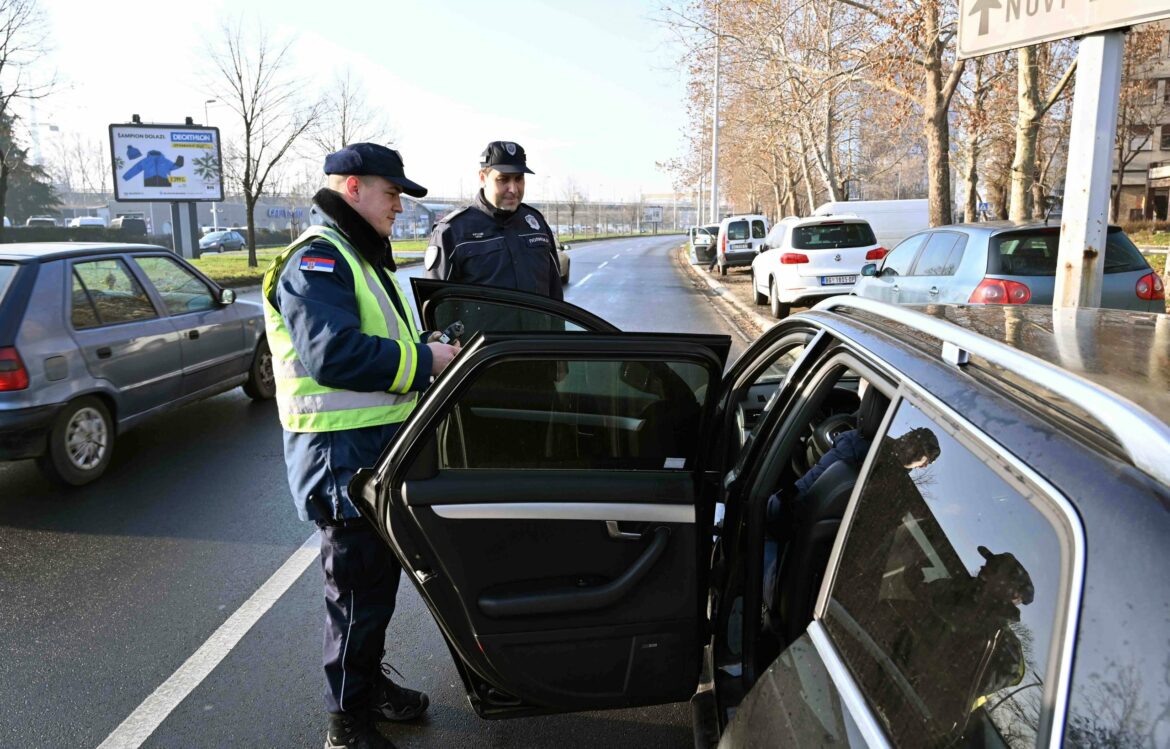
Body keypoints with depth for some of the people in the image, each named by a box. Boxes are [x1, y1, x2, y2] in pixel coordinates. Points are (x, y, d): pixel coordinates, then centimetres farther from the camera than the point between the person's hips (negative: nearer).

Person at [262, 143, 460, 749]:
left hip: (378, 442, 11)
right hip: (344, 451, -10)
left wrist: (423, 346, 6)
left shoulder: (359, 256, 18)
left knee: (379, 573, 21)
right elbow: (331, 353, -29)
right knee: (358, 587, 0)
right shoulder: (317, 258, -16)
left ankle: (369, 682, 40)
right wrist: (422, 360, -20)